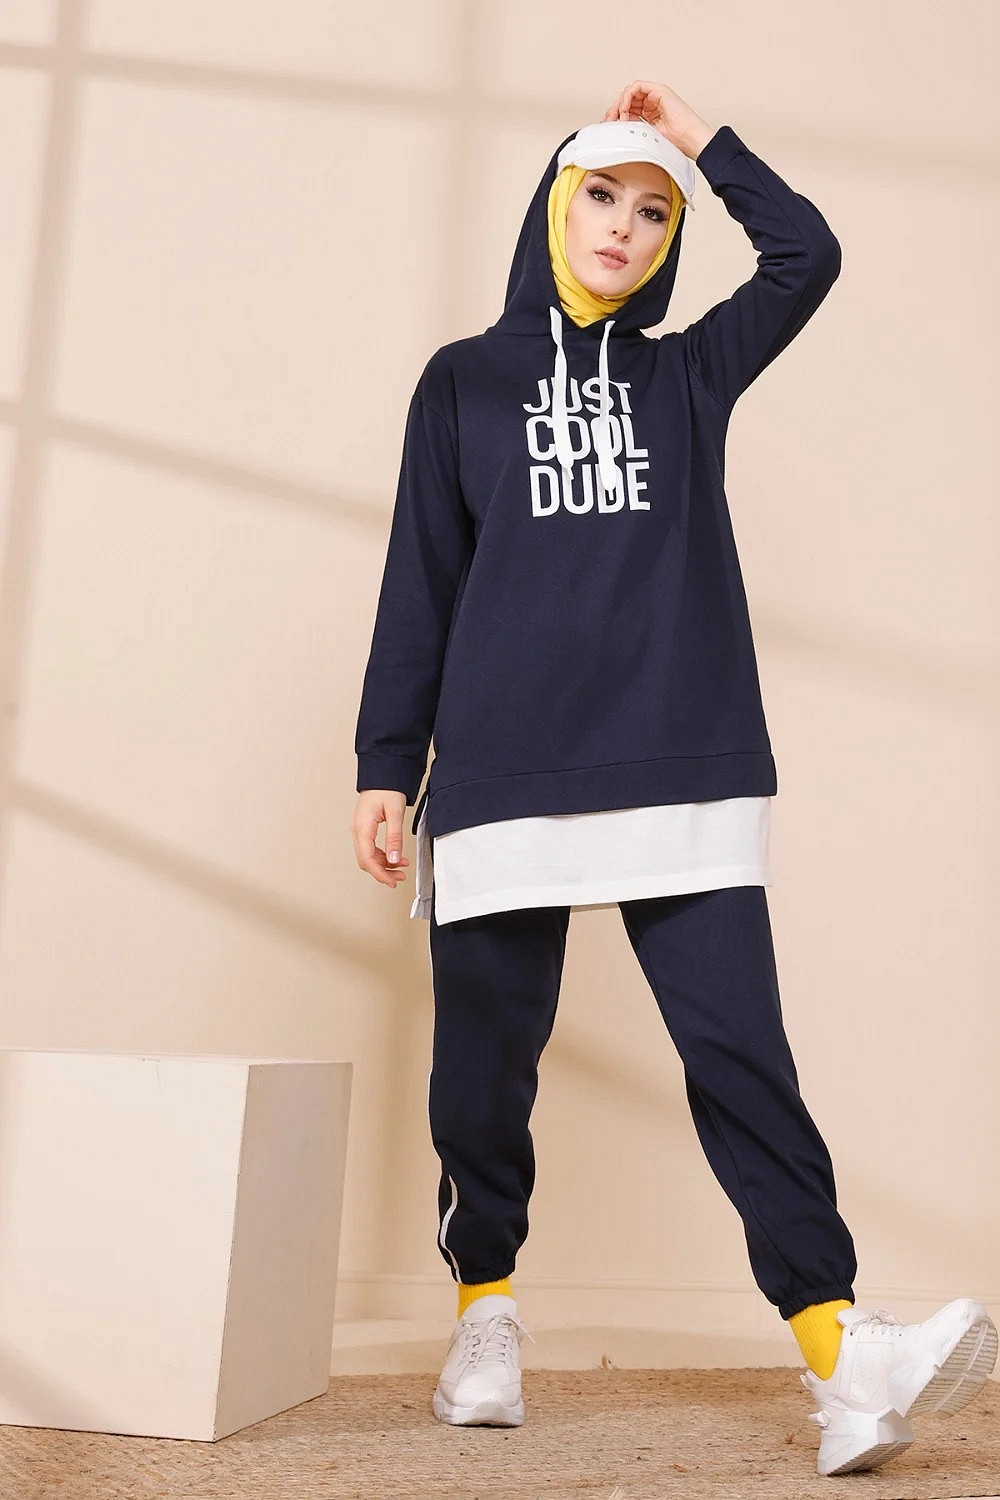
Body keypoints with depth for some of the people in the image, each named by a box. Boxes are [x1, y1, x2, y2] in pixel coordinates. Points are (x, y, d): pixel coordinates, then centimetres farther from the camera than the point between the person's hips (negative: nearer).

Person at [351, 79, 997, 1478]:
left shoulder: (689, 375, 18)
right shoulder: (463, 380, 14)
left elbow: (807, 254, 7)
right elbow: (420, 584, 10)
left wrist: (705, 139, 14)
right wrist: (386, 763, 5)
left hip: (688, 773, 0)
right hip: (500, 780, 0)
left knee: (739, 1052, -9)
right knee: (483, 1067, 3)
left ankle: (840, 1357, -13)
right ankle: (487, 1314, 23)